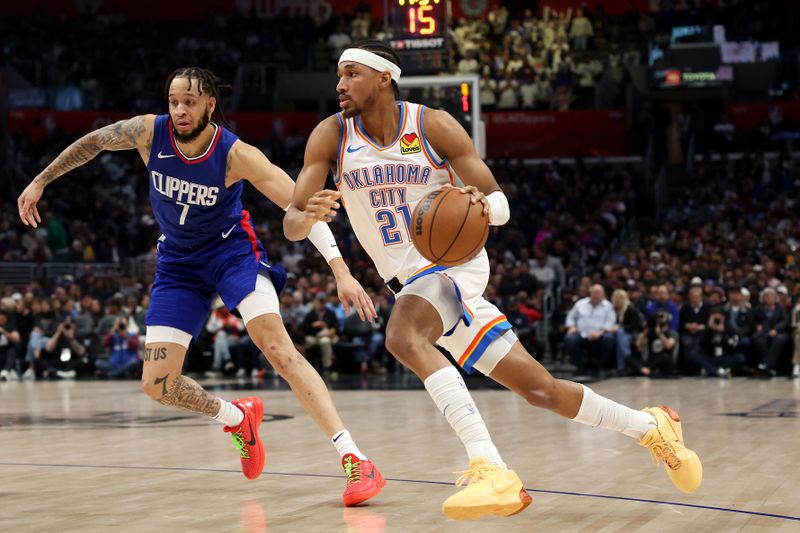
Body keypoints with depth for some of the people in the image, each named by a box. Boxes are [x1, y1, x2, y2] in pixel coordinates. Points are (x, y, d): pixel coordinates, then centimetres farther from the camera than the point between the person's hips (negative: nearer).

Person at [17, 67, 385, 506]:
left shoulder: (236, 156, -25)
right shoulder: (149, 132, -17)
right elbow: (91, 143, 4)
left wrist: (341, 271, -36)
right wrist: (40, 182, 11)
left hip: (232, 250, -4)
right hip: (178, 262, 4)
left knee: (277, 347, -26)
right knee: (157, 384, -3)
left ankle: (354, 460, -29)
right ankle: (237, 419, 26)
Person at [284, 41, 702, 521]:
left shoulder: (433, 125, -9)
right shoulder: (332, 135, -2)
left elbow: (501, 205, -6)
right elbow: (291, 224, -7)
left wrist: (483, 206, -30)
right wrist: (307, 218, -31)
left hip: (455, 262, -4)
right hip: (412, 282, 4)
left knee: (403, 336, -37)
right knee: (540, 388, 5)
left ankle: (491, 470, -42)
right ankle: (650, 427, 25)